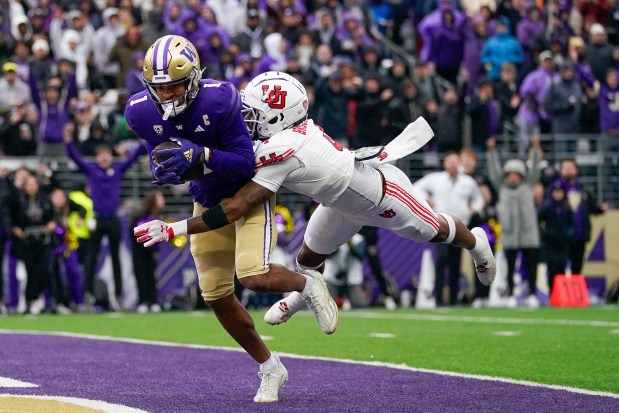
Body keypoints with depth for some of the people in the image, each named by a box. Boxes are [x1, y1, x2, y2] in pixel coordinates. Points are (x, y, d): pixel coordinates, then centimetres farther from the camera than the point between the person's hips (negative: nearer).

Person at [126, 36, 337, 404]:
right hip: (208, 201, 5)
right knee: (217, 297, 4)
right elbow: (161, 156, -1)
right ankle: (270, 369, 24)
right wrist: (165, 171, -25)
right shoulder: (143, 112, -16)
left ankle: (308, 285, 11)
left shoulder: (218, 100, -30)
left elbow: (246, 164, -27)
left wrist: (201, 155, -42)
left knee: (254, 276, -25)